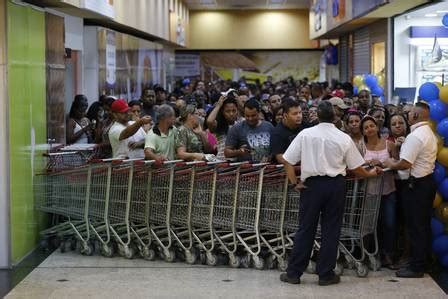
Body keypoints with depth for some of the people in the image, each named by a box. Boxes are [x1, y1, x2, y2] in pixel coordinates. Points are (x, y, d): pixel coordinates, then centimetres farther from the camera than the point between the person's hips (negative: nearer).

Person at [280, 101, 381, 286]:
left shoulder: (305, 134, -3)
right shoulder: (344, 138, -3)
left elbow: (288, 161, -3)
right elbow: (356, 168, 5)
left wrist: (294, 182, 5)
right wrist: (370, 173, 23)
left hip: (312, 184, 0)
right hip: (335, 185, 0)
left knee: (306, 229, 6)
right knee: (331, 230, 9)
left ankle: (293, 273, 11)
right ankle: (326, 274, 14)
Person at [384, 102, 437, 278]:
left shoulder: (415, 136, -20)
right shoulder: (429, 134, 13)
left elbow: (405, 164, -23)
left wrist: (390, 164, -5)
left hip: (417, 184, -10)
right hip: (428, 180, 10)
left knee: (415, 226, -3)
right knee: (424, 224, 15)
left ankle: (416, 267, 2)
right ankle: (423, 260, 24)